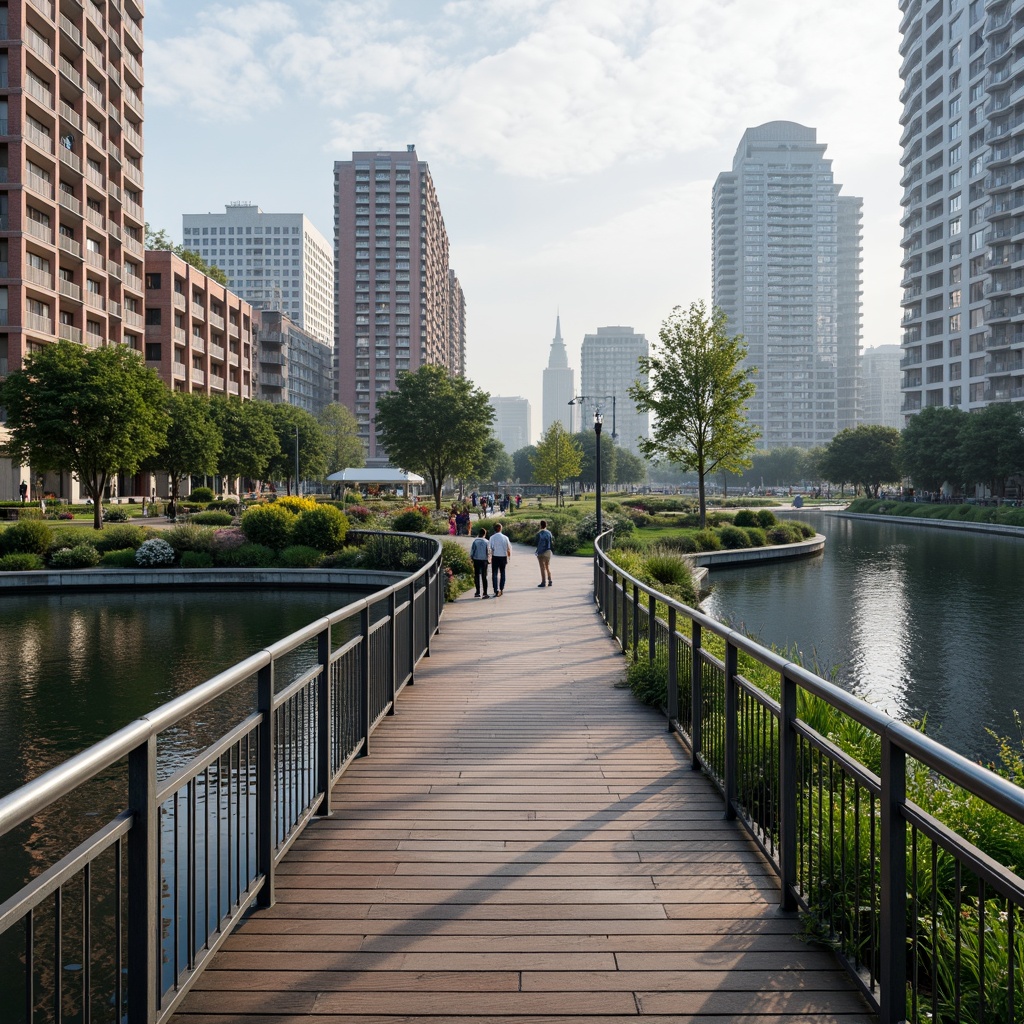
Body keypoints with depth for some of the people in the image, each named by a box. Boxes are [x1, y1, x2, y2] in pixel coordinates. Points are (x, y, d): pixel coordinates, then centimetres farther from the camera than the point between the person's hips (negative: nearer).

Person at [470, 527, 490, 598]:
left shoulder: (475, 541, -8)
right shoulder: (486, 541, -6)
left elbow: (471, 550, -4)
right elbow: (488, 552, -4)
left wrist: (471, 557, 11)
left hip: (476, 560, 0)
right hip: (484, 560, 0)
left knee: (477, 576, 11)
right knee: (484, 577, 4)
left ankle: (478, 592, 13)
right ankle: (485, 593, 0)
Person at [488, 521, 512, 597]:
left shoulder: (492, 537, -6)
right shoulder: (505, 537, -1)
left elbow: (490, 548, -10)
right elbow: (508, 549, 2)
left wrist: (490, 558, -3)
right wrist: (509, 557, 14)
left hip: (495, 557, -2)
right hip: (503, 557, 2)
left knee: (495, 574, 0)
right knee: (502, 573, 17)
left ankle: (496, 590, -12)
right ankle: (501, 589, 22)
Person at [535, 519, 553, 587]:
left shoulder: (539, 533, -13)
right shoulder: (549, 533, 2)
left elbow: (538, 543, -14)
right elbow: (551, 542, 3)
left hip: (541, 552, -5)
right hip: (548, 551, 5)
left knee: (542, 567, -1)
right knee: (548, 567, 14)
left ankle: (544, 582, -1)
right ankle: (549, 581, 13)